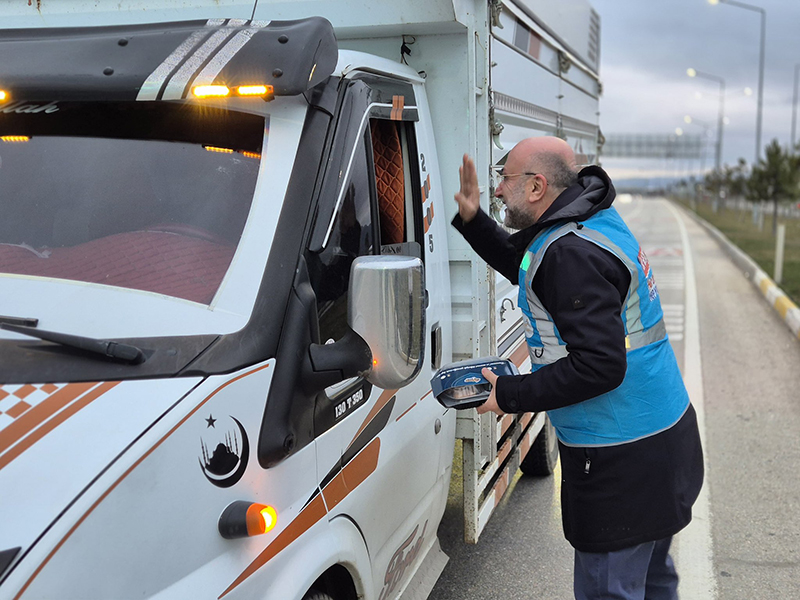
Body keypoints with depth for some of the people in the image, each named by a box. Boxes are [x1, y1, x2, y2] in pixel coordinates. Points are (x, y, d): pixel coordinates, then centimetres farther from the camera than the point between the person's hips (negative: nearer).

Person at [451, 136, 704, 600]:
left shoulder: (571, 254, -23)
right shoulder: (596, 220, 9)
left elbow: (599, 366, -27)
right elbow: (524, 265, 27)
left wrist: (510, 395, -18)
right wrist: (472, 219, 15)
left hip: (623, 461, -11)